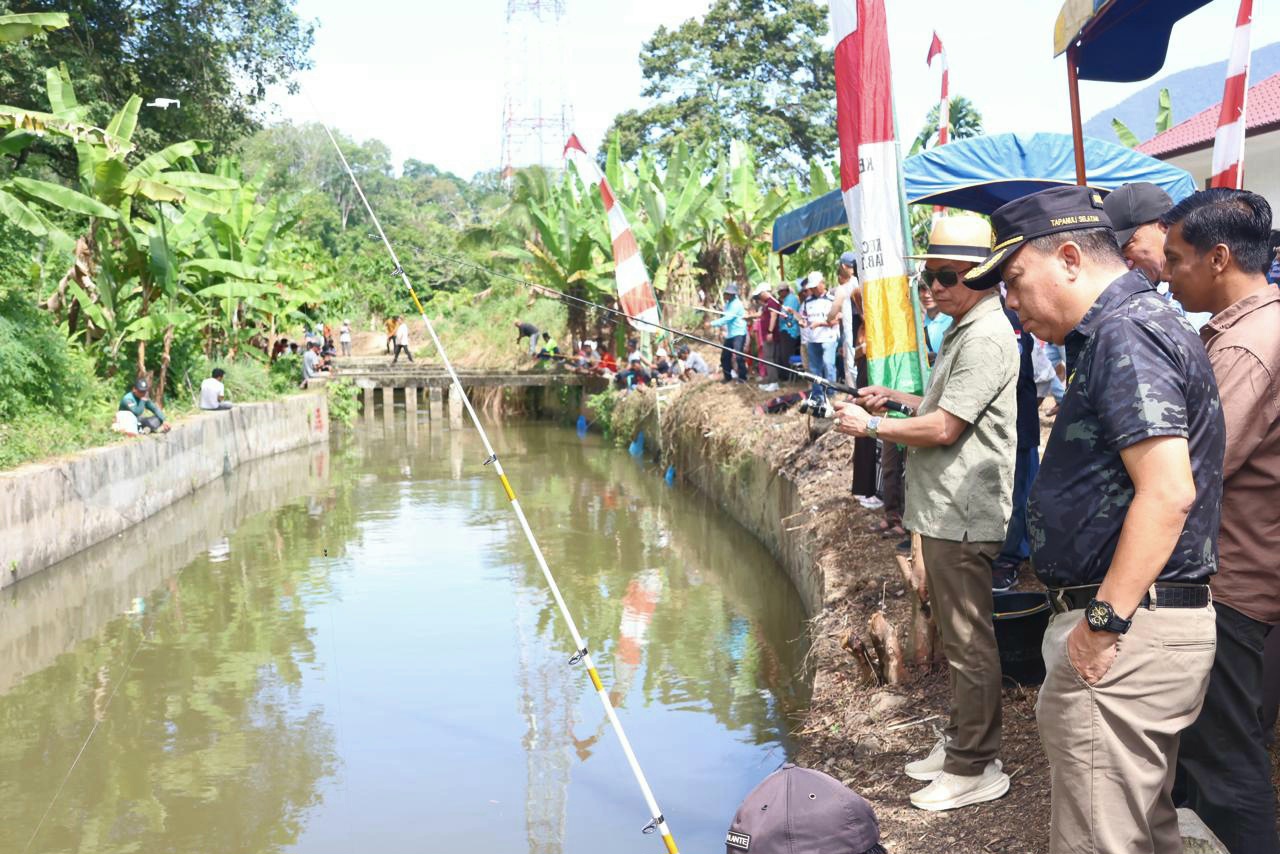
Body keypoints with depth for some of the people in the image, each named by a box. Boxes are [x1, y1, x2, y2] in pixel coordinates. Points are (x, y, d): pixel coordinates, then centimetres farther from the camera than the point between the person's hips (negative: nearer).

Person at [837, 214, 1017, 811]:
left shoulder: (986, 338, -16)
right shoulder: (964, 331, 18)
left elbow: (943, 428, -21)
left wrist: (872, 426, -11)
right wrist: (896, 399, 16)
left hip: (962, 516, -11)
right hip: (944, 511, 11)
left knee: (968, 643, -2)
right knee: (956, 637, 19)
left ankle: (975, 768, 8)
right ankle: (958, 742, 32)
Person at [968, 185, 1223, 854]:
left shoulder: (1124, 331, -16)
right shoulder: (1137, 322, 17)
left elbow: (1167, 494, -26)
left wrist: (1103, 622, -22)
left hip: (1127, 633, -11)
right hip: (1159, 622, 11)